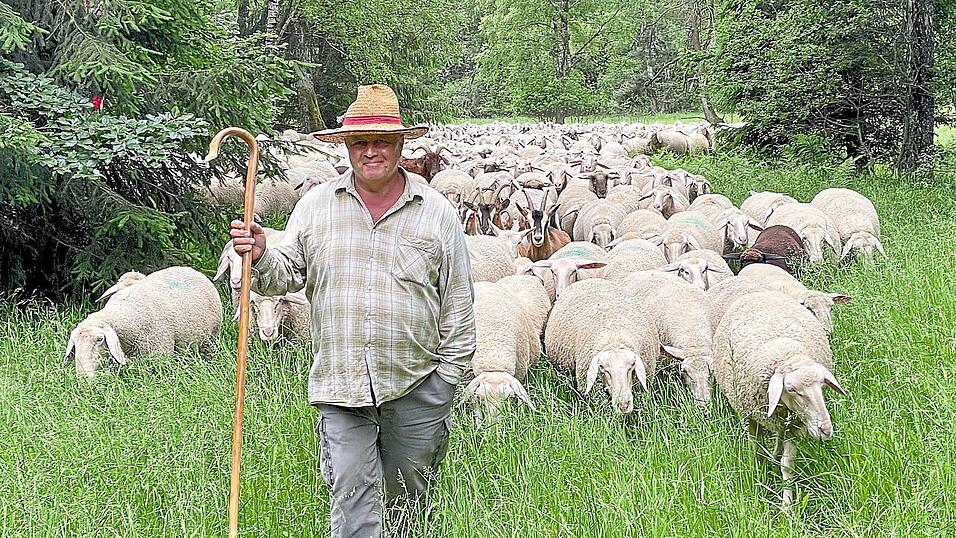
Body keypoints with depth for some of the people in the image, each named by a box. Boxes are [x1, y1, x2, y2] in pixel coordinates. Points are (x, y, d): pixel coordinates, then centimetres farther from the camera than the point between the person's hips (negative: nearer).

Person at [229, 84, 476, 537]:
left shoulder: (437, 213, 2)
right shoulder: (315, 206, 5)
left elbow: (458, 303, 5)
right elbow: (287, 275, 7)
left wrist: (447, 377, 2)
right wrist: (261, 258, -15)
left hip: (416, 386, 0)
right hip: (340, 387, 0)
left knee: (407, 500, 14)